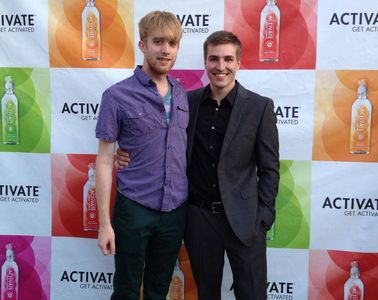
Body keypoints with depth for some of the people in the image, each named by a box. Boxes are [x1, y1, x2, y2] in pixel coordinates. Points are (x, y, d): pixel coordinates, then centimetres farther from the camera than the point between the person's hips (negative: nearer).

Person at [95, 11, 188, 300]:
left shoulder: (182, 94, 5)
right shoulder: (117, 95, -9)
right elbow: (105, 161, -8)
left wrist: (191, 201, 6)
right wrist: (105, 222, -10)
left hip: (176, 210, 4)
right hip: (134, 209, -4)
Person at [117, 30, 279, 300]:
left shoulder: (260, 106, -5)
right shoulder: (188, 102, 2)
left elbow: (269, 168, -2)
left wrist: (263, 218, -7)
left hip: (243, 218, -2)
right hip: (198, 216, 3)